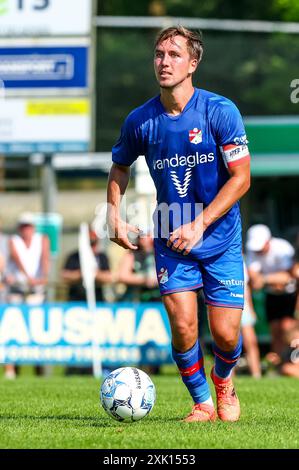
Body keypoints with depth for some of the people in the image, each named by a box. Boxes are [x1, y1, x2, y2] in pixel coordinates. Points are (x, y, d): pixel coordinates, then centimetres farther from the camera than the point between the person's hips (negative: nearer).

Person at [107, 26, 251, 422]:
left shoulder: (220, 111, -12)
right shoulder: (140, 121, -3)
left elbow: (241, 177, -11)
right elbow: (120, 167, 16)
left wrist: (200, 223, -19)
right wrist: (114, 215, 0)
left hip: (221, 239, -1)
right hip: (171, 241, 1)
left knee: (225, 334, -3)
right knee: (183, 327, -12)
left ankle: (223, 381, 32)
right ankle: (202, 402, 12)